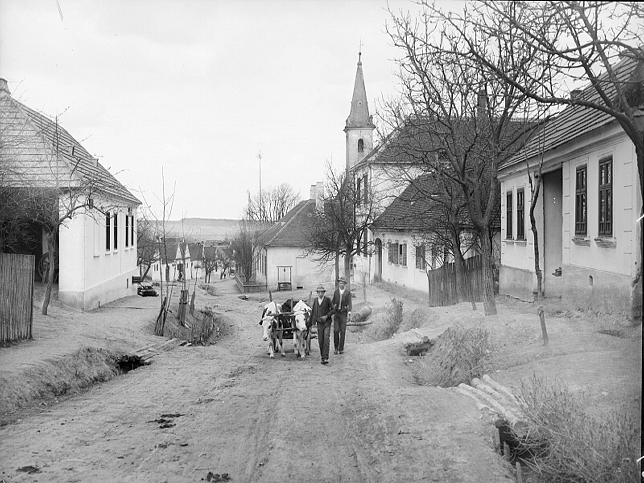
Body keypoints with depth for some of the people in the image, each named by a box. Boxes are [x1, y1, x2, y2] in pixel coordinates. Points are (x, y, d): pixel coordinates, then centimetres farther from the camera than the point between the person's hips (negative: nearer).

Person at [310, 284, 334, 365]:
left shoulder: (327, 299, -6)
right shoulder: (315, 300, 6)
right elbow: (313, 311, 12)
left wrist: (327, 316, -16)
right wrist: (310, 323, 13)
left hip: (327, 322, -4)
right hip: (319, 323, 4)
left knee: (326, 340, -13)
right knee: (320, 341, 5)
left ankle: (325, 358, -16)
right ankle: (322, 356, 23)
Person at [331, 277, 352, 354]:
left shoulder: (348, 293, 0)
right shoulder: (335, 292, 8)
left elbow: (349, 303, -9)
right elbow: (333, 302, 15)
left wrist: (349, 312, -23)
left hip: (343, 313, -2)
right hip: (336, 313, 2)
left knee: (342, 331, -1)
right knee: (336, 331, -6)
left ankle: (341, 349, 6)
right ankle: (336, 348, 5)